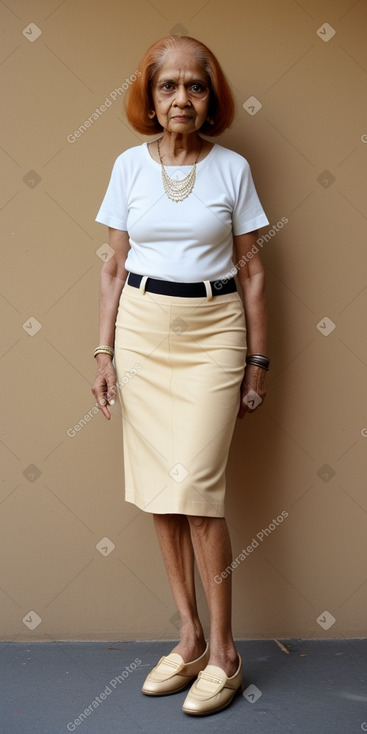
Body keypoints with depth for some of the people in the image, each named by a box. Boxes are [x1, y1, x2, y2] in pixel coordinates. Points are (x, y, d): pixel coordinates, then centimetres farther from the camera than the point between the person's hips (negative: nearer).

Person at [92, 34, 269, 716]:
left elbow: (251, 270, 3)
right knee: (158, 489, 5)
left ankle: (223, 651, 7)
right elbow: (114, 266, 8)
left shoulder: (233, 168, 1)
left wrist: (257, 360, 1)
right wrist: (104, 351, 2)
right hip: (142, 330, 3)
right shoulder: (129, 165, 6)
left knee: (195, 487, -9)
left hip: (214, 332, -3)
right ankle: (190, 635, 20)